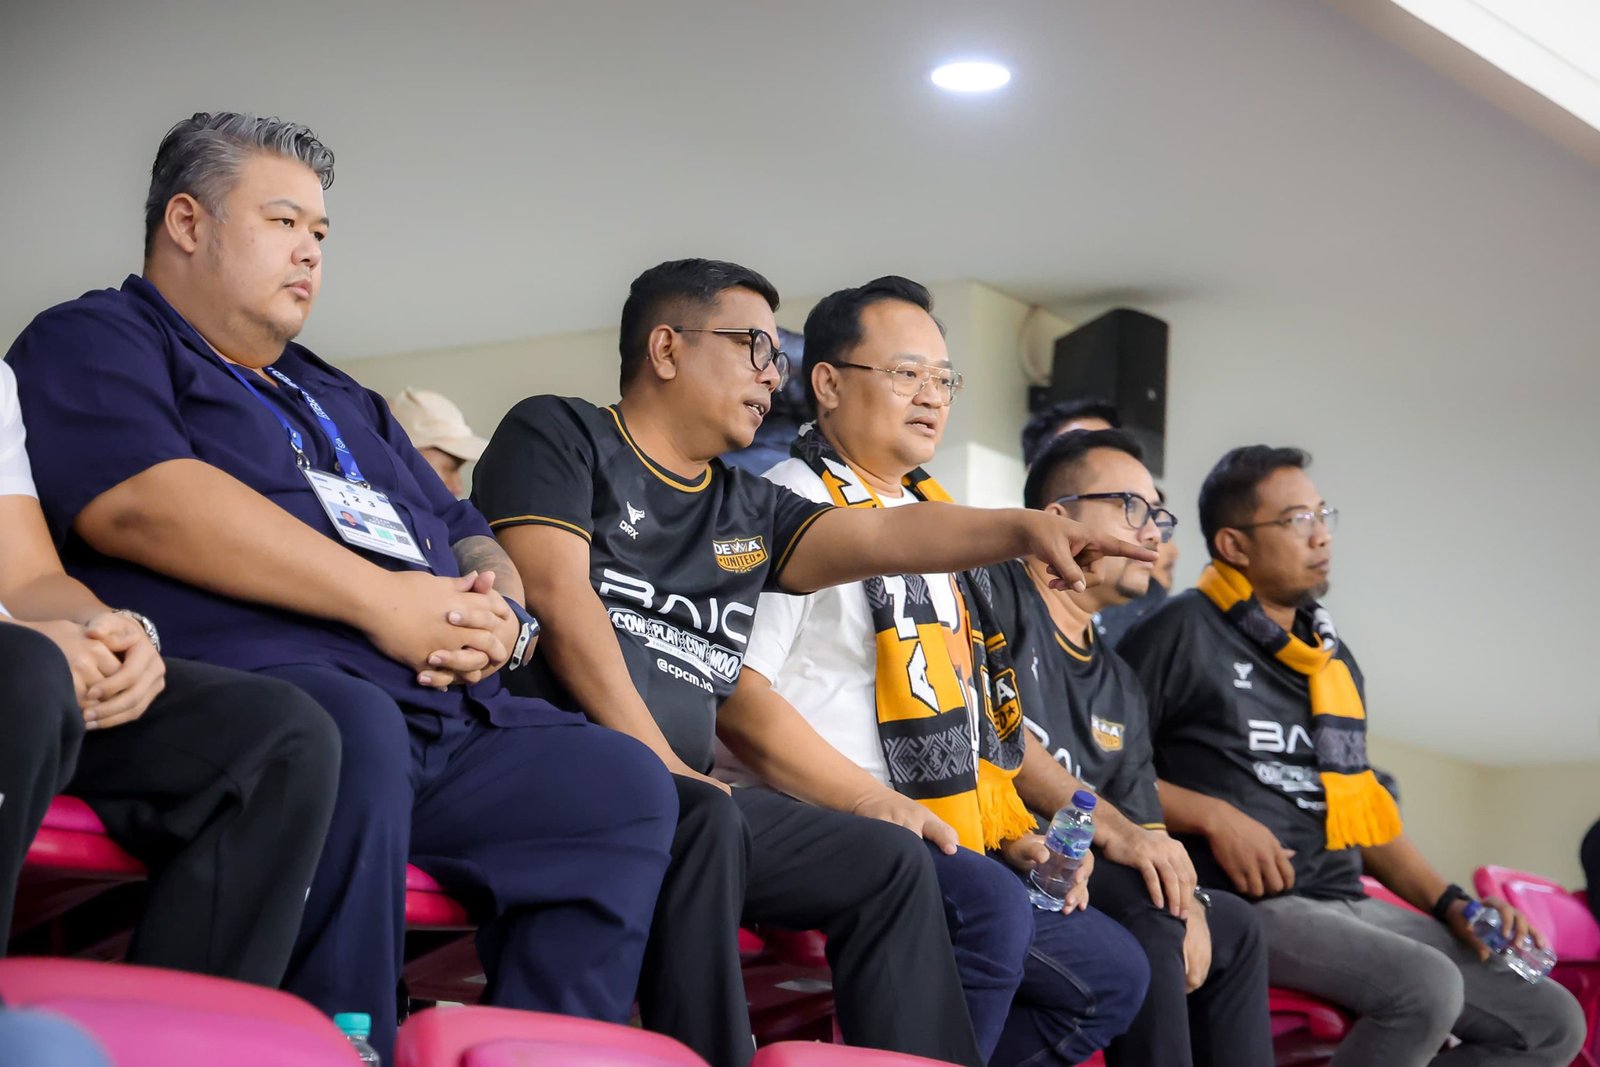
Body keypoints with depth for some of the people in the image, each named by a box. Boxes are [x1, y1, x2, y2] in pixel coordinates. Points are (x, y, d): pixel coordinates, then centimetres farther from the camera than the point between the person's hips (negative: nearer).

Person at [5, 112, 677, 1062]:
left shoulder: (342, 402, 36)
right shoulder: (92, 343, 10)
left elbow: (465, 538, 33)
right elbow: (137, 501, -10)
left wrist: (498, 615, 5)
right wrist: (384, 601, -11)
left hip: (444, 721, 8)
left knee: (626, 783, -10)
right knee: (348, 730, -39)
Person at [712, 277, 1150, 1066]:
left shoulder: (929, 521, 22)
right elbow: (734, 693, -18)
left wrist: (1015, 832, 13)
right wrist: (871, 801, -24)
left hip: (948, 840, 9)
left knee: (1111, 973, 6)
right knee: (988, 906, -33)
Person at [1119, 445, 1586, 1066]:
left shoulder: (1332, 655, 21)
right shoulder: (1184, 632, -3)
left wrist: (1449, 904, 14)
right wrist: (1215, 817, -17)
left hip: (1348, 902, 8)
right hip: (1249, 904, -8)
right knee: (1426, 987, -32)